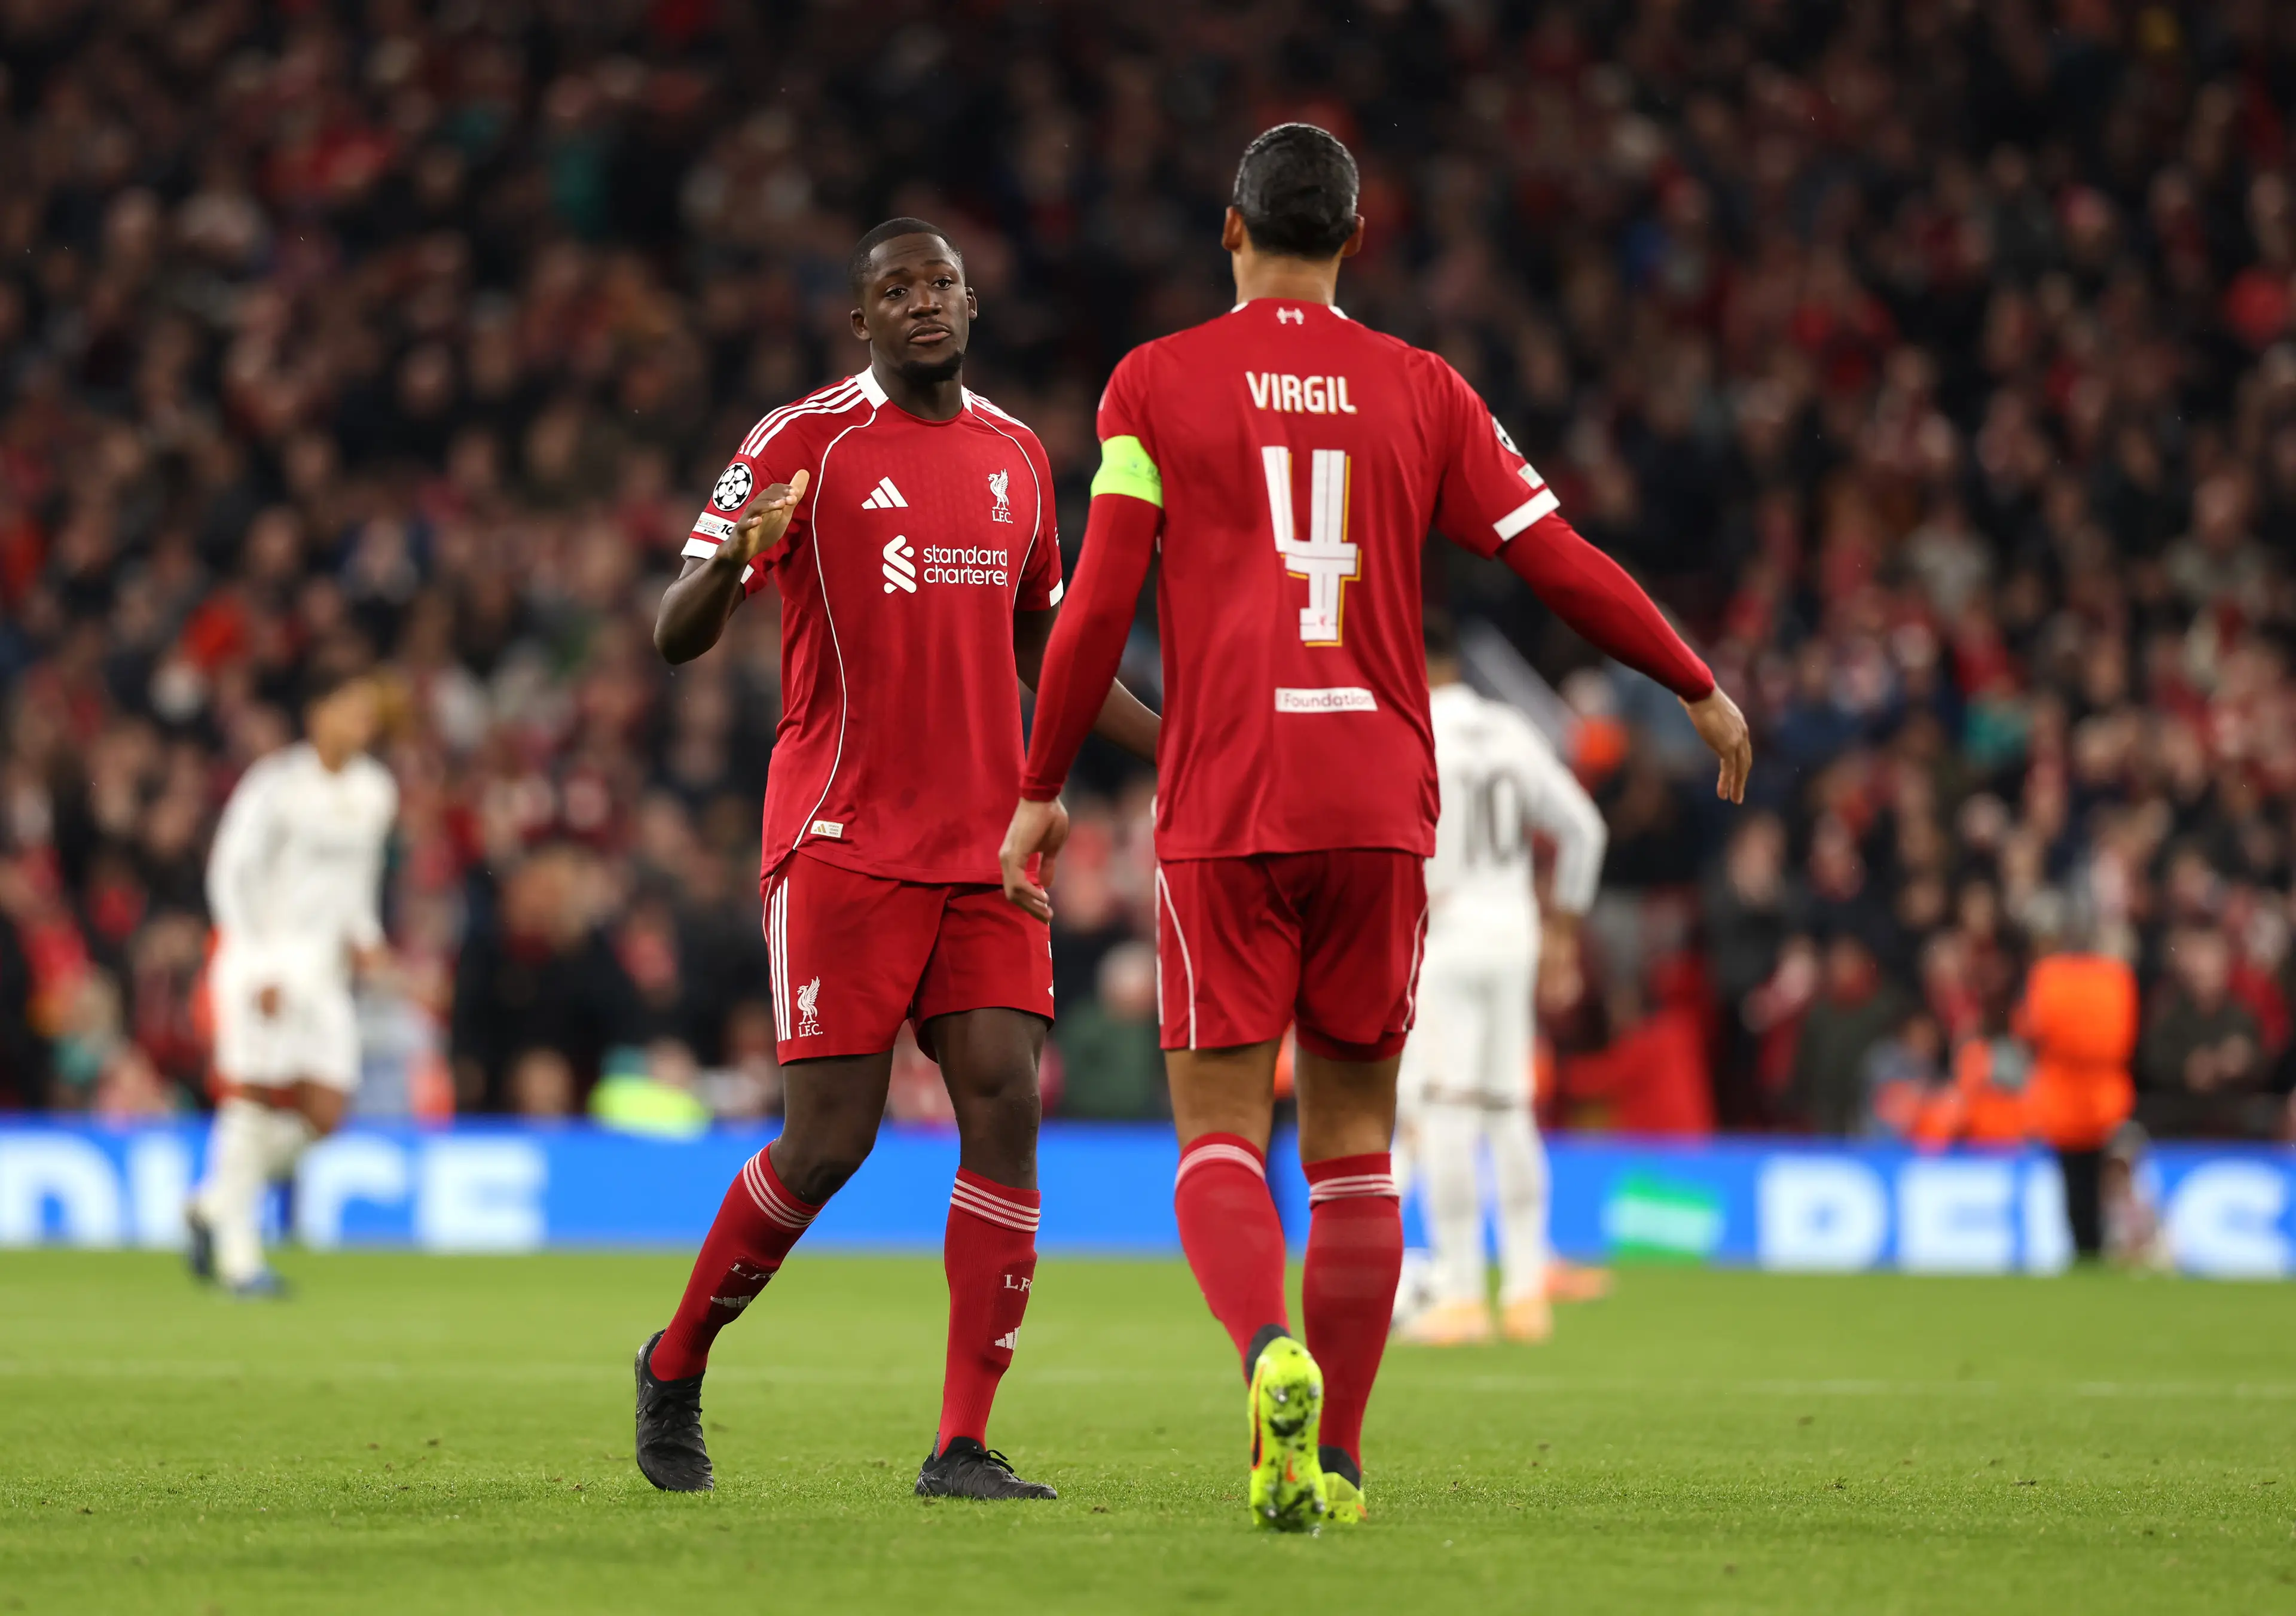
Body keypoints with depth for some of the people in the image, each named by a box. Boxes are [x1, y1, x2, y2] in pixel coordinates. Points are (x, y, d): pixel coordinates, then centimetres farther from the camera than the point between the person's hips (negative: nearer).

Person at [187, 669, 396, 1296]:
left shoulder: (375, 791, 9)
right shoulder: (277, 785, -12)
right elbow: (231, 876, -12)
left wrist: (363, 937, 7)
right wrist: (260, 968, -17)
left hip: (324, 962, 7)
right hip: (261, 953, -7)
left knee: (324, 1114, -2)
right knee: (255, 1099, -10)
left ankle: (215, 1204, 18)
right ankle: (238, 1252, 0)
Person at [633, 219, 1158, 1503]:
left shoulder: (1017, 456, 15)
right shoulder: (803, 444, -4)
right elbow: (677, 638, -9)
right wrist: (734, 557, -30)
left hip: (986, 846, 5)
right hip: (844, 844, -5)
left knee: (1007, 1109, -8)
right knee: (831, 1138, -7)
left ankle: (963, 1448, -7)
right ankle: (675, 1369, 18)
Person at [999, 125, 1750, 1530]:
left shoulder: (1156, 384, 3)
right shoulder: (1420, 390, 9)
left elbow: (1099, 605, -2)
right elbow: (1562, 564, 8)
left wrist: (1042, 789, 7)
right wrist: (1701, 690, 20)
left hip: (1224, 808, -2)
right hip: (1380, 805, 2)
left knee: (1220, 1133, -1)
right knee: (1354, 1136, 10)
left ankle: (1271, 1351, -29)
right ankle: (1336, 1457, 8)